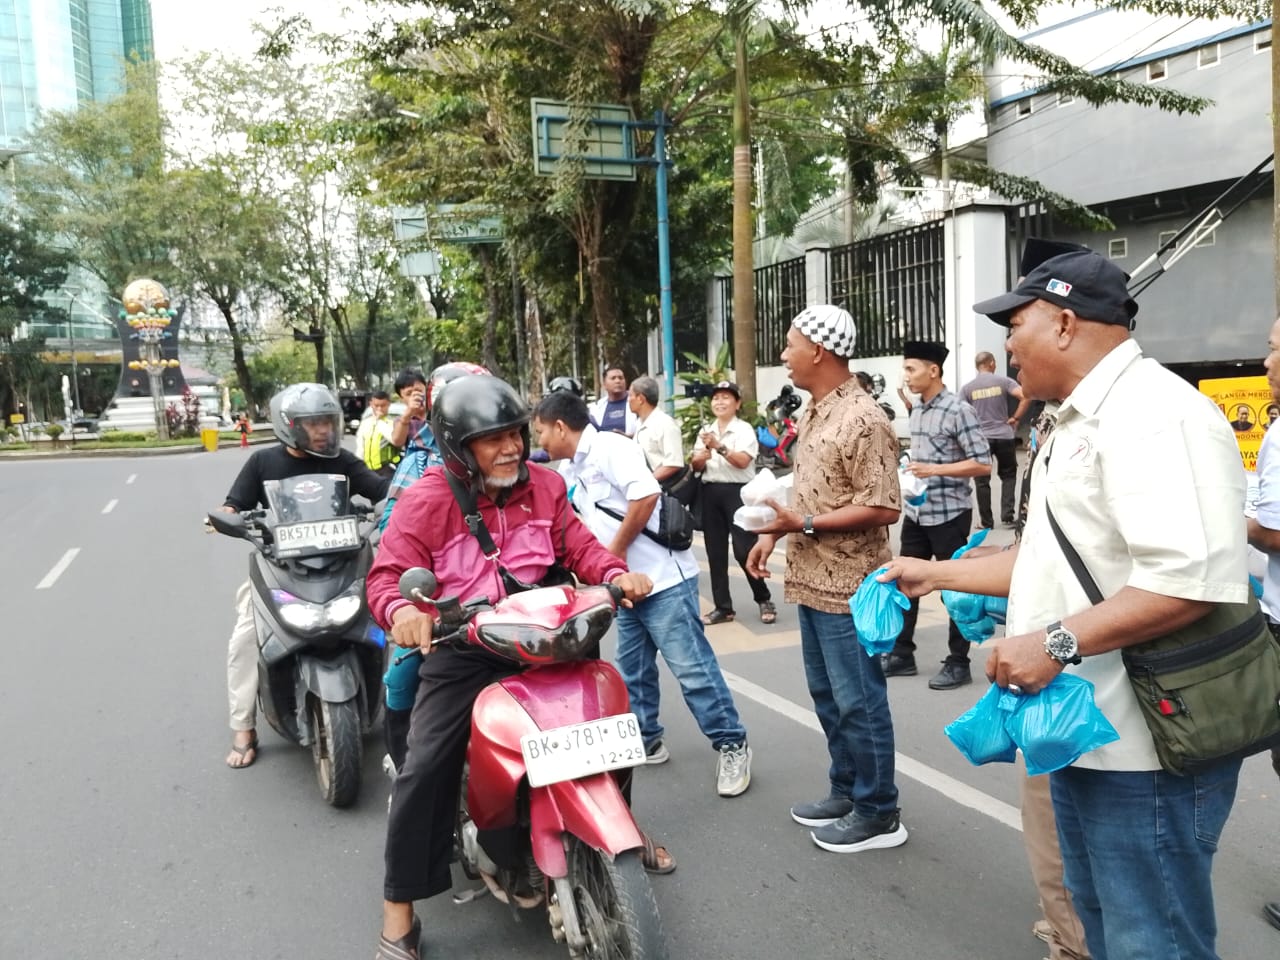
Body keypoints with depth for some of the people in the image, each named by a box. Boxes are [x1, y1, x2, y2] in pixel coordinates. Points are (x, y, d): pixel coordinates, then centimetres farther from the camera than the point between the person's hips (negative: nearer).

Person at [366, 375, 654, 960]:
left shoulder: (543, 484, 3)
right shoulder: (426, 500, -11)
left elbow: (577, 544, 4)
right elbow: (387, 574, -15)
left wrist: (615, 574, -16)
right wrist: (400, 610, -38)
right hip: (460, 650, -3)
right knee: (424, 769, -13)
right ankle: (398, 913, 4)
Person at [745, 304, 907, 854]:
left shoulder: (863, 421, -18)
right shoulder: (812, 413, 11)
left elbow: (884, 509, -21)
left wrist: (803, 524, -23)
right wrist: (773, 535, 10)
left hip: (847, 587, -9)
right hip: (812, 581, 9)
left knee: (859, 702, 3)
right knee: (827, 696, 18)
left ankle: (878, 814, 18)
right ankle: (846, 790, 34)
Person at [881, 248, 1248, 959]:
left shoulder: (1154, 416, -19)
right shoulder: (1079, 421, 15)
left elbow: (1191, 580, -29)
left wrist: (1055, 642, -28)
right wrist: (937, 575, 21)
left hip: (1140, 748, -10)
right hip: (1084, 732, 10)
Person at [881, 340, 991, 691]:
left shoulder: (959, 411, -13)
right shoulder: (916, 409, 10)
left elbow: (983, 464, -15)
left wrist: (934, 470, -22)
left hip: (949, 514, -7)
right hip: (917, 512, 7)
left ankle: (958, 663, 17)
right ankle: (901, 654, 23)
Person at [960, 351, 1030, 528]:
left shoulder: (967, 388, 0)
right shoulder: (1003, 381, -1)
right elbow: (1026, 397, -13)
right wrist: (1016, 418, -2)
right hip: (1004, 436, 1)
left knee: (982, 481, 9)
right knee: (1008, 476, 17)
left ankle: (986, 521, 15)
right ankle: (1007, 516, 11)